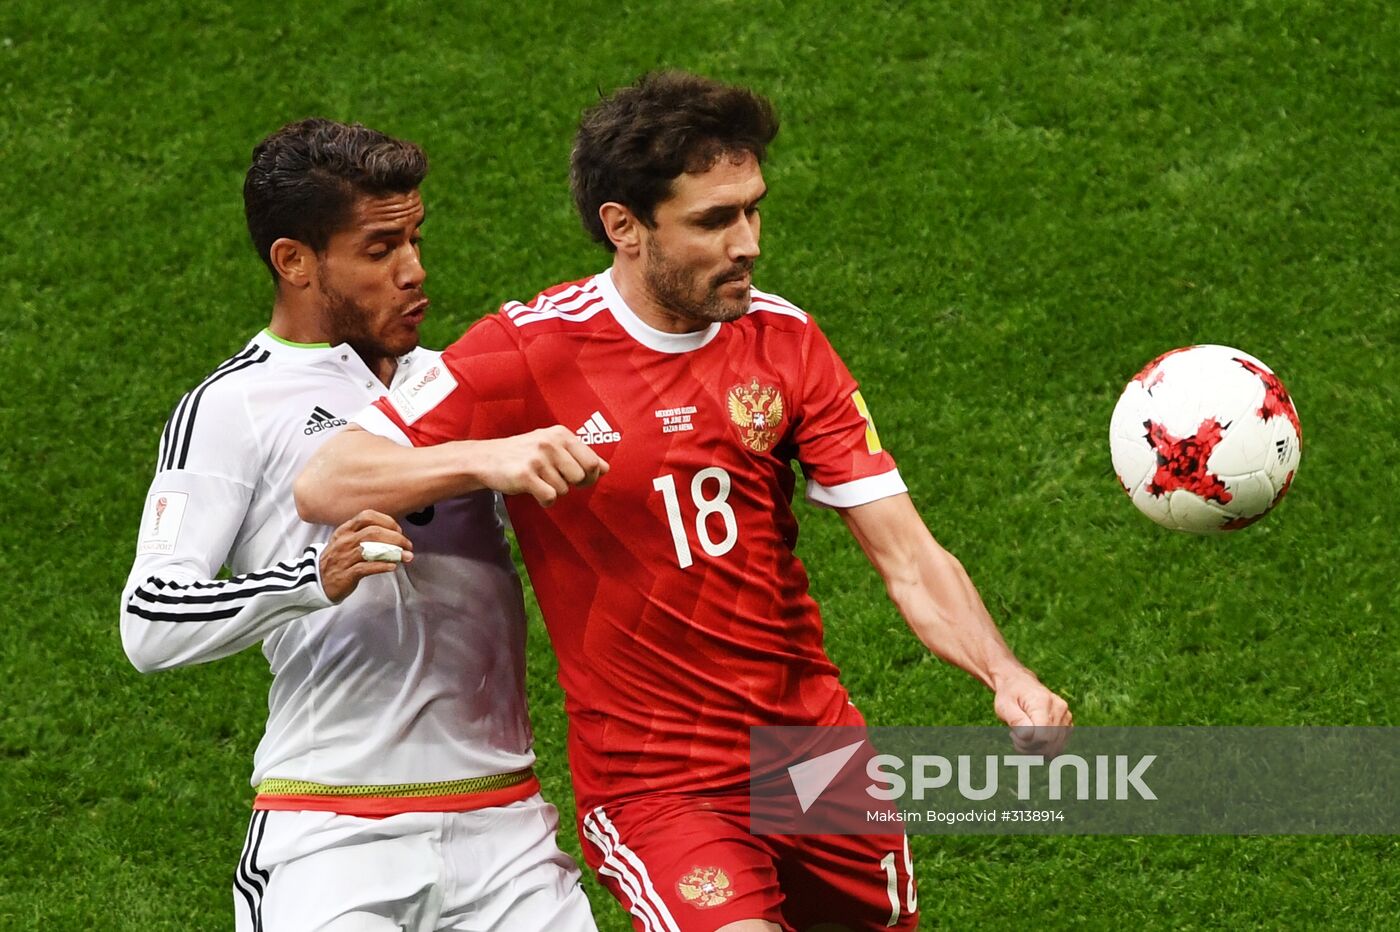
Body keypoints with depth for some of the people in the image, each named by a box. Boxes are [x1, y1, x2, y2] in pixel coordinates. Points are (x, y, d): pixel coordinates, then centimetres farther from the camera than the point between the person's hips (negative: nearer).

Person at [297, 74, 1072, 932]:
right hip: (656, 785, -5)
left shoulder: (782, 339, 1)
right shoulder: (532, 353, -11)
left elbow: (909, 561, -2)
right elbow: (324, 486, -15)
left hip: (815, 746, 5)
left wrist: (1004, 675, -20)